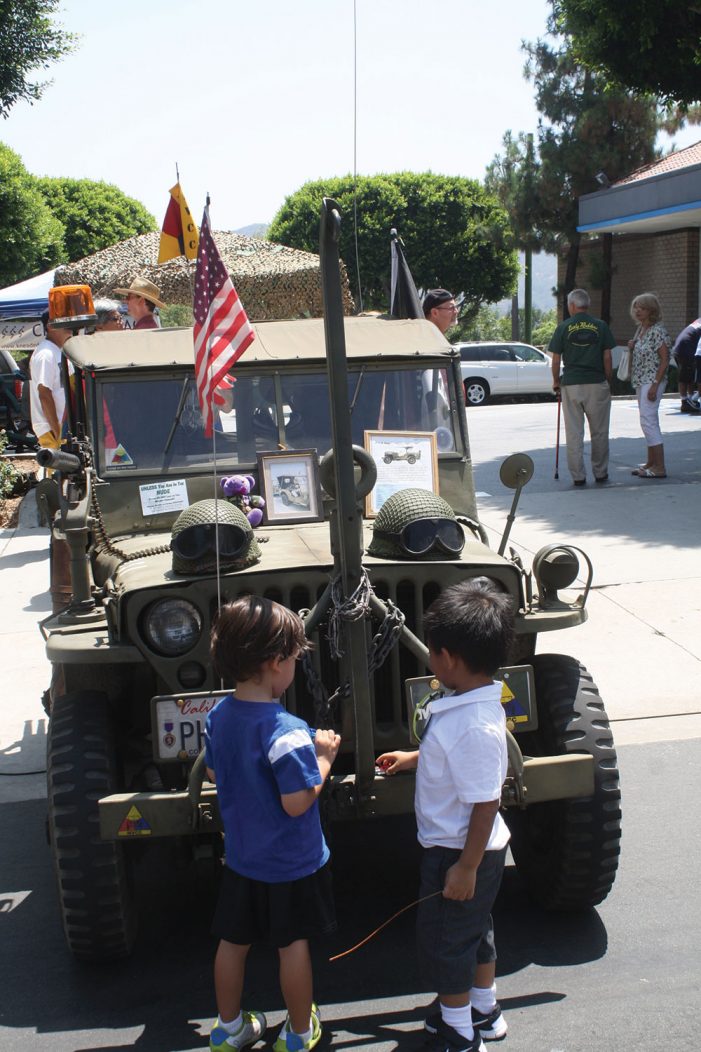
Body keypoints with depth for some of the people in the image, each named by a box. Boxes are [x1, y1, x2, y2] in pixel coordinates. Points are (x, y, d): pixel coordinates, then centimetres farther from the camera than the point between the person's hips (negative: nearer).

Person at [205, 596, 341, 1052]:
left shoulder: (217, 718, -7)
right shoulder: (287, 731, -30)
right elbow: (297, 802, -27)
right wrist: (324, 758, -14)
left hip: (240, 857, 6)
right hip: (292, 862, -6)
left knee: (233, 940, 19)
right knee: (293, 944, 12)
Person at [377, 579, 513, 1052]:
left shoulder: (474, 725, -33)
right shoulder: (473, 701, -3)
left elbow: (486, 802, -29)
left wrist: (467, 866, -21)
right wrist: (415, 758, 30)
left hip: (460, 851, -9)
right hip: (464, 844, 9)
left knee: (445, 939, 8)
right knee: (475, 928, 25)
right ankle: (485, 1012, 44)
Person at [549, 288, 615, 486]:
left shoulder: (563, 327, 0)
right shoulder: (600, 326, 2)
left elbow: (556, 360, 1)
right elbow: (607, 358, 0)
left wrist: (556, 382, 14)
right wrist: (609, 381, 11)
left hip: (571, 384, 0)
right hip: (597, 384, 0)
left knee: (574, 433, 4)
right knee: (599, 433, 11)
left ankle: (578, 476, 4)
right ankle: (600, 473, 16)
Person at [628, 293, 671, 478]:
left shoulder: (658, 331, -13)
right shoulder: (640, 329, 13)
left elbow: (665, 360, -15)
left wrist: (655, 385, -21)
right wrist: (632, 346, 3)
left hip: (652, 381, -9)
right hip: (640, 381, 9)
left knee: (648, 421, -13)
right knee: (649, 421, 13)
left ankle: (659, 468, -12)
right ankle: (651, 463, 20)